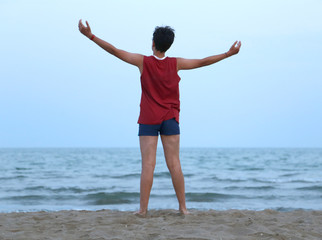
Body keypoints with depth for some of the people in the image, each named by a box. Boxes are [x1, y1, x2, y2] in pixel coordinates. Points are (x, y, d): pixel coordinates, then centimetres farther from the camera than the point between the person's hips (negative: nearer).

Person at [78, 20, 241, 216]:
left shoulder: (144, 62, -6)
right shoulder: (176, 64, -2)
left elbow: (114, 51, -8)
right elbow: (203, 62, 3)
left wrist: (90, 36, -6)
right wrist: (229, 53, 12)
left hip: (148, 120, -1)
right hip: (170, 119, 1)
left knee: (148, 164, -3)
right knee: (174, 164, 3)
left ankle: (143, 208, -4)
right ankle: (183, 207, 5)